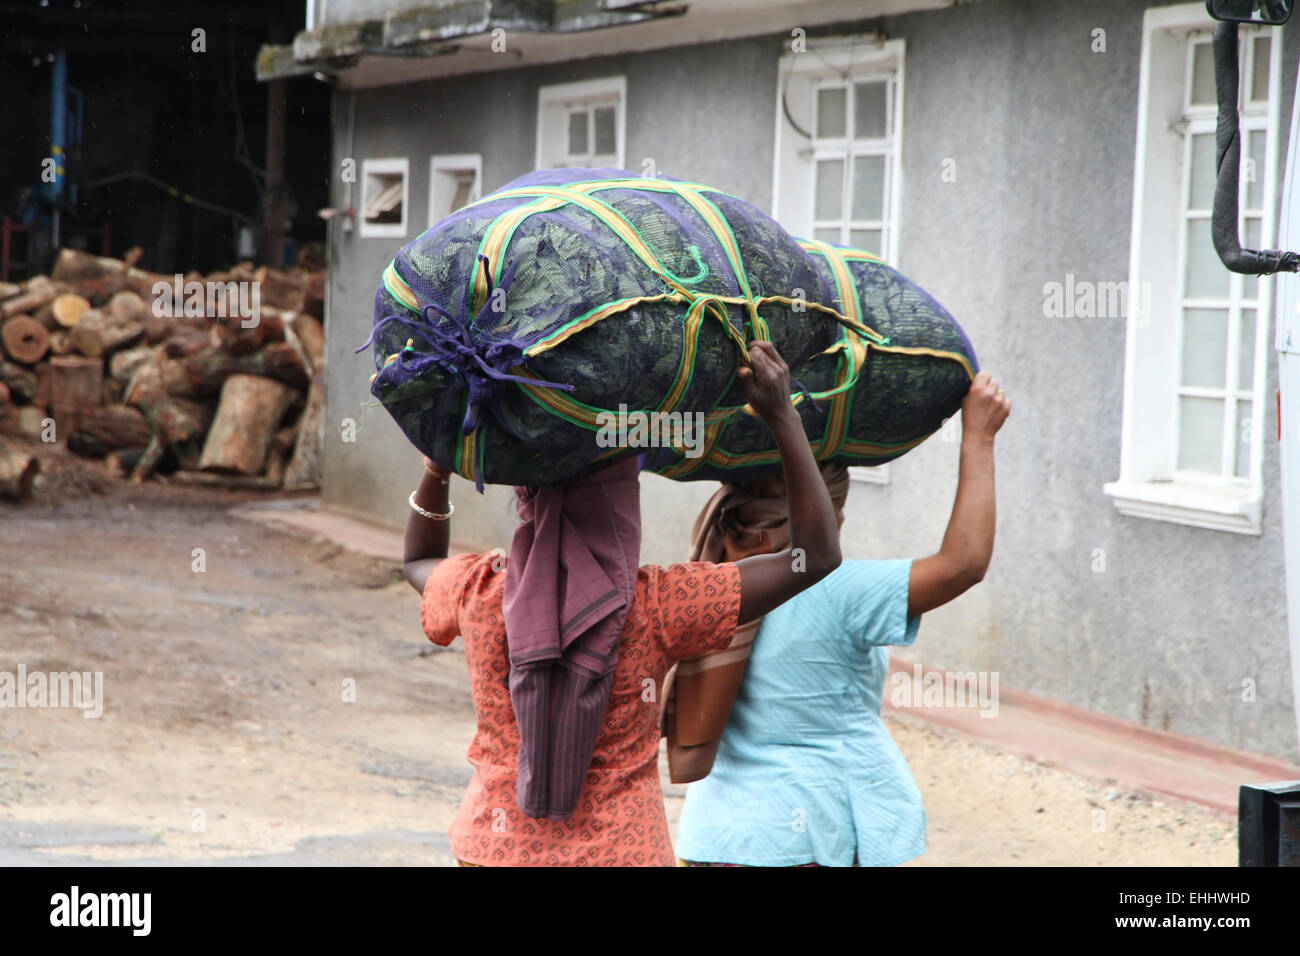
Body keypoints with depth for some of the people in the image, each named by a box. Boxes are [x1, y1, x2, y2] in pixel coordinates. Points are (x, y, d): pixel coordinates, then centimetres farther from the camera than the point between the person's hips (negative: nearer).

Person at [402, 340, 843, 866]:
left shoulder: (479, 595, -8)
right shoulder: (654, 607, -17)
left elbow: (419, 561, 19)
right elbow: (818, 556, -12)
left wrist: (437, 466, 9)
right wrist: (783, 417, -11)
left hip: (493, 844, 3)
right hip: (617, 850, -3)